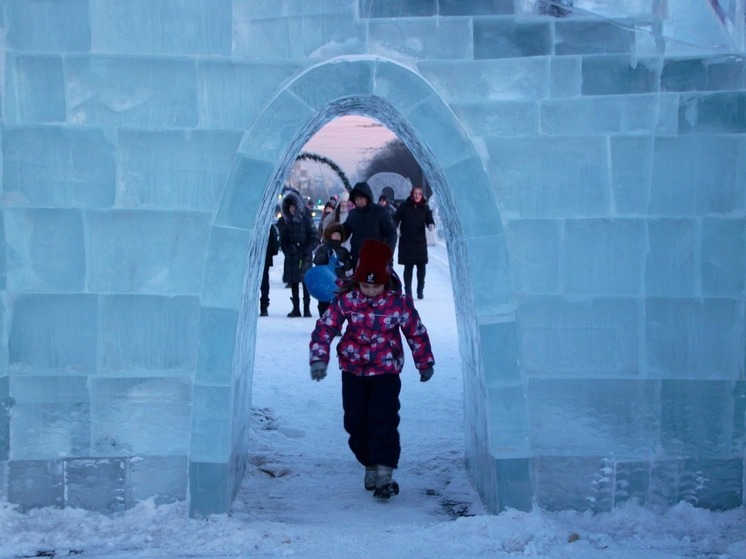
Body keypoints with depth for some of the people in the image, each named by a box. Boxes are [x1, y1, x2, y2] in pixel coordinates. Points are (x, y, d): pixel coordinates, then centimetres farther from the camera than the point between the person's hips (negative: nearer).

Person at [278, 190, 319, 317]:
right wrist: (287, 251, -1)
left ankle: (307, 308, 2)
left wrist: (306, 251, -10)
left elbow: (315, 238, -2)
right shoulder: (285, 220, 9)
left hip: (304, 257, -4)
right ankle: (296, 308, 13)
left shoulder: (305, 219, -2)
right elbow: (282, 240, 13)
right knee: (293, 282, 6)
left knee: (306, 281, -3)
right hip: (291, 257, 4)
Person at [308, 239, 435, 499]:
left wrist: (425, 363, 12)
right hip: (353, 371, 2)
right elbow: (324, 327, -6)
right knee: (356, 423, 7)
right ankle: (370, 465, 26)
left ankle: (385, 474, -10)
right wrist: (319, 358, -18)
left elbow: (417, 333, 3)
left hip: (386, 372, -2)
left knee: (384, 421, -13)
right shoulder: (345, 300, -9)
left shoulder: (399, 303, -10)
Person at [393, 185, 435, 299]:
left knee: (421, 267, -1)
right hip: (406, 241, -1)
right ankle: (408, 291, 9)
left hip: (420, 241, 1)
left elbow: (429, 221, 1)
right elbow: (395, 218, 1)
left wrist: (431, 225, -21)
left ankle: (420, 290, 12)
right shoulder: (404, 206, -2)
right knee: (408, 267, 2)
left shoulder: (425, 207, 3)